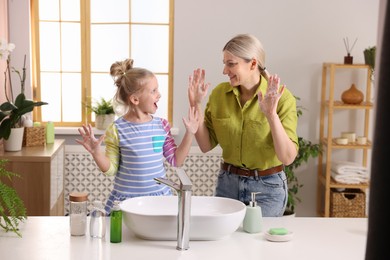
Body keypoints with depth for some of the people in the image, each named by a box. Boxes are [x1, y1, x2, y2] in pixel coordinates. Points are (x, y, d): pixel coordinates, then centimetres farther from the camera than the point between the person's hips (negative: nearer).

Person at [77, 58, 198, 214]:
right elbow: (110, 170, -3)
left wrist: (189, 134, 0)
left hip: (159, 197, 3)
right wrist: (96, 152, -19)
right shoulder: (117, 130, -10)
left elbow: (176, 160, 6)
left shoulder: (161, 125, 1)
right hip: (125, 200, -3)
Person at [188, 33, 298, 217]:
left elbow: (288, 157, -20)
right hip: (227, 182, 4)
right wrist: (196, 105, -11)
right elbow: (206, 145, 0)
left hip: (267, 187, -3)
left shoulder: (282, 97, -15)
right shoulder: (219, 93, -3)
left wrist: (272, 115, -32)